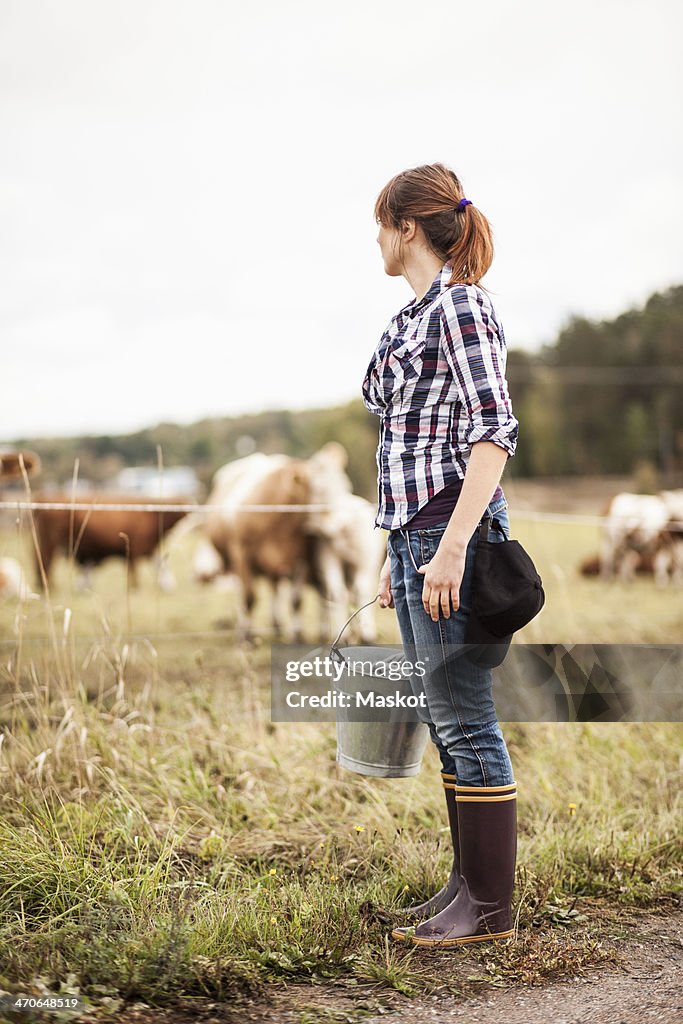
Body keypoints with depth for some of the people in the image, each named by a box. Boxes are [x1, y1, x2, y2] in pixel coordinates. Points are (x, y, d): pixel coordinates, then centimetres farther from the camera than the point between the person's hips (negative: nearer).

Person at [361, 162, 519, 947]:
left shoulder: (459, 305, -10)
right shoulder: (414, 316, 18)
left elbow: (495, 433, -18)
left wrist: (453, 544, -24)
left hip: (452, 529, -10)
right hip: (414, 532, 10)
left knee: (464, 720, -4)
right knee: (445, 720, 12)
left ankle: (490, 906, 5)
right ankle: (468, 883, 22)